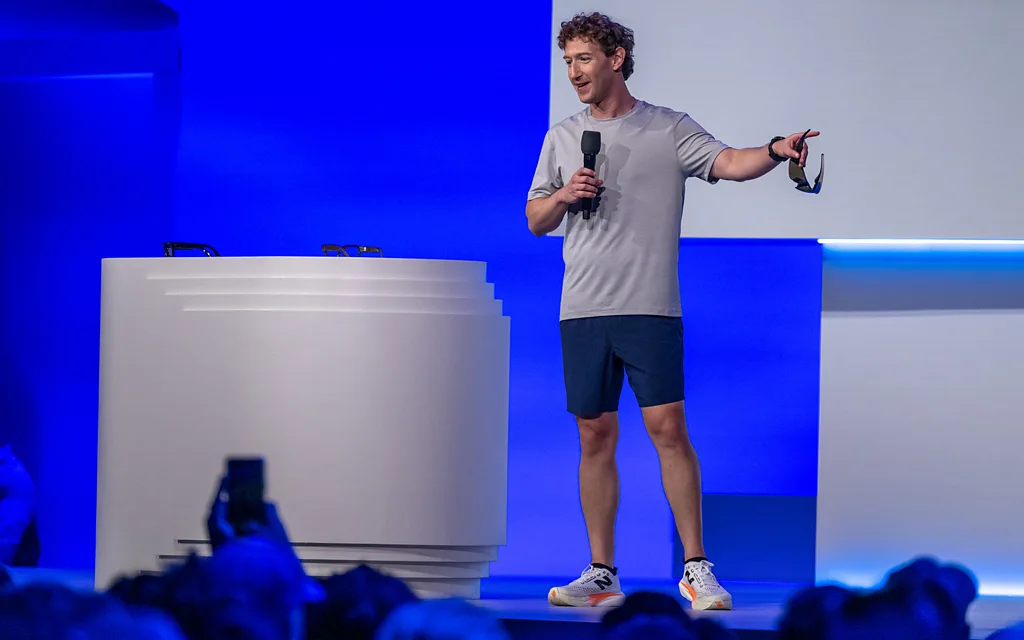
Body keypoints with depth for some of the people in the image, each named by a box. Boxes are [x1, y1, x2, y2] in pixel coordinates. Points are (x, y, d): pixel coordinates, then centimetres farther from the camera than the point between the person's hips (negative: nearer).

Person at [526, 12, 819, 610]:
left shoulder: (669, 129, 3)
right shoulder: (563, 137, 15)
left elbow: (728, 163, -12)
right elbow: (536, 221, 19)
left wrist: (775, 151, -32)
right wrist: (565, 195, -3)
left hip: (650, 308, -4)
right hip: (582, 310, 4)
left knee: (669, 428, -10)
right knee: (596, 437, 6)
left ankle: (696, 569, -5)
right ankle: (602, 575, 12)